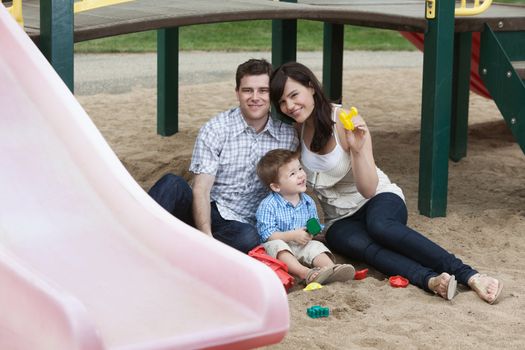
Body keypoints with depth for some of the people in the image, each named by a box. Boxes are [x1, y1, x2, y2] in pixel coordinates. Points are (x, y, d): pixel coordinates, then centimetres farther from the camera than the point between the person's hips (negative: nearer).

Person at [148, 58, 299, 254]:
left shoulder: (288, 136, 2)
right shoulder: (215, 130, -6)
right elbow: (201, 191, -13)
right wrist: (207, 238, -28)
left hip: (242, 224, 1)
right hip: (206, 214, -1)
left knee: (248, 239, -37)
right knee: (172, 185, -32)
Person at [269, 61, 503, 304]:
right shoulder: (298, 128, -1)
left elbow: (368, 189, -19)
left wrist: (357, 149, -34)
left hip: (379, 201, -3)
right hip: (340, 221, 4)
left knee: (380, 226, -41)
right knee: (359, 244, -35)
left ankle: (470, 276, -47)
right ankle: (431, 280, -56)